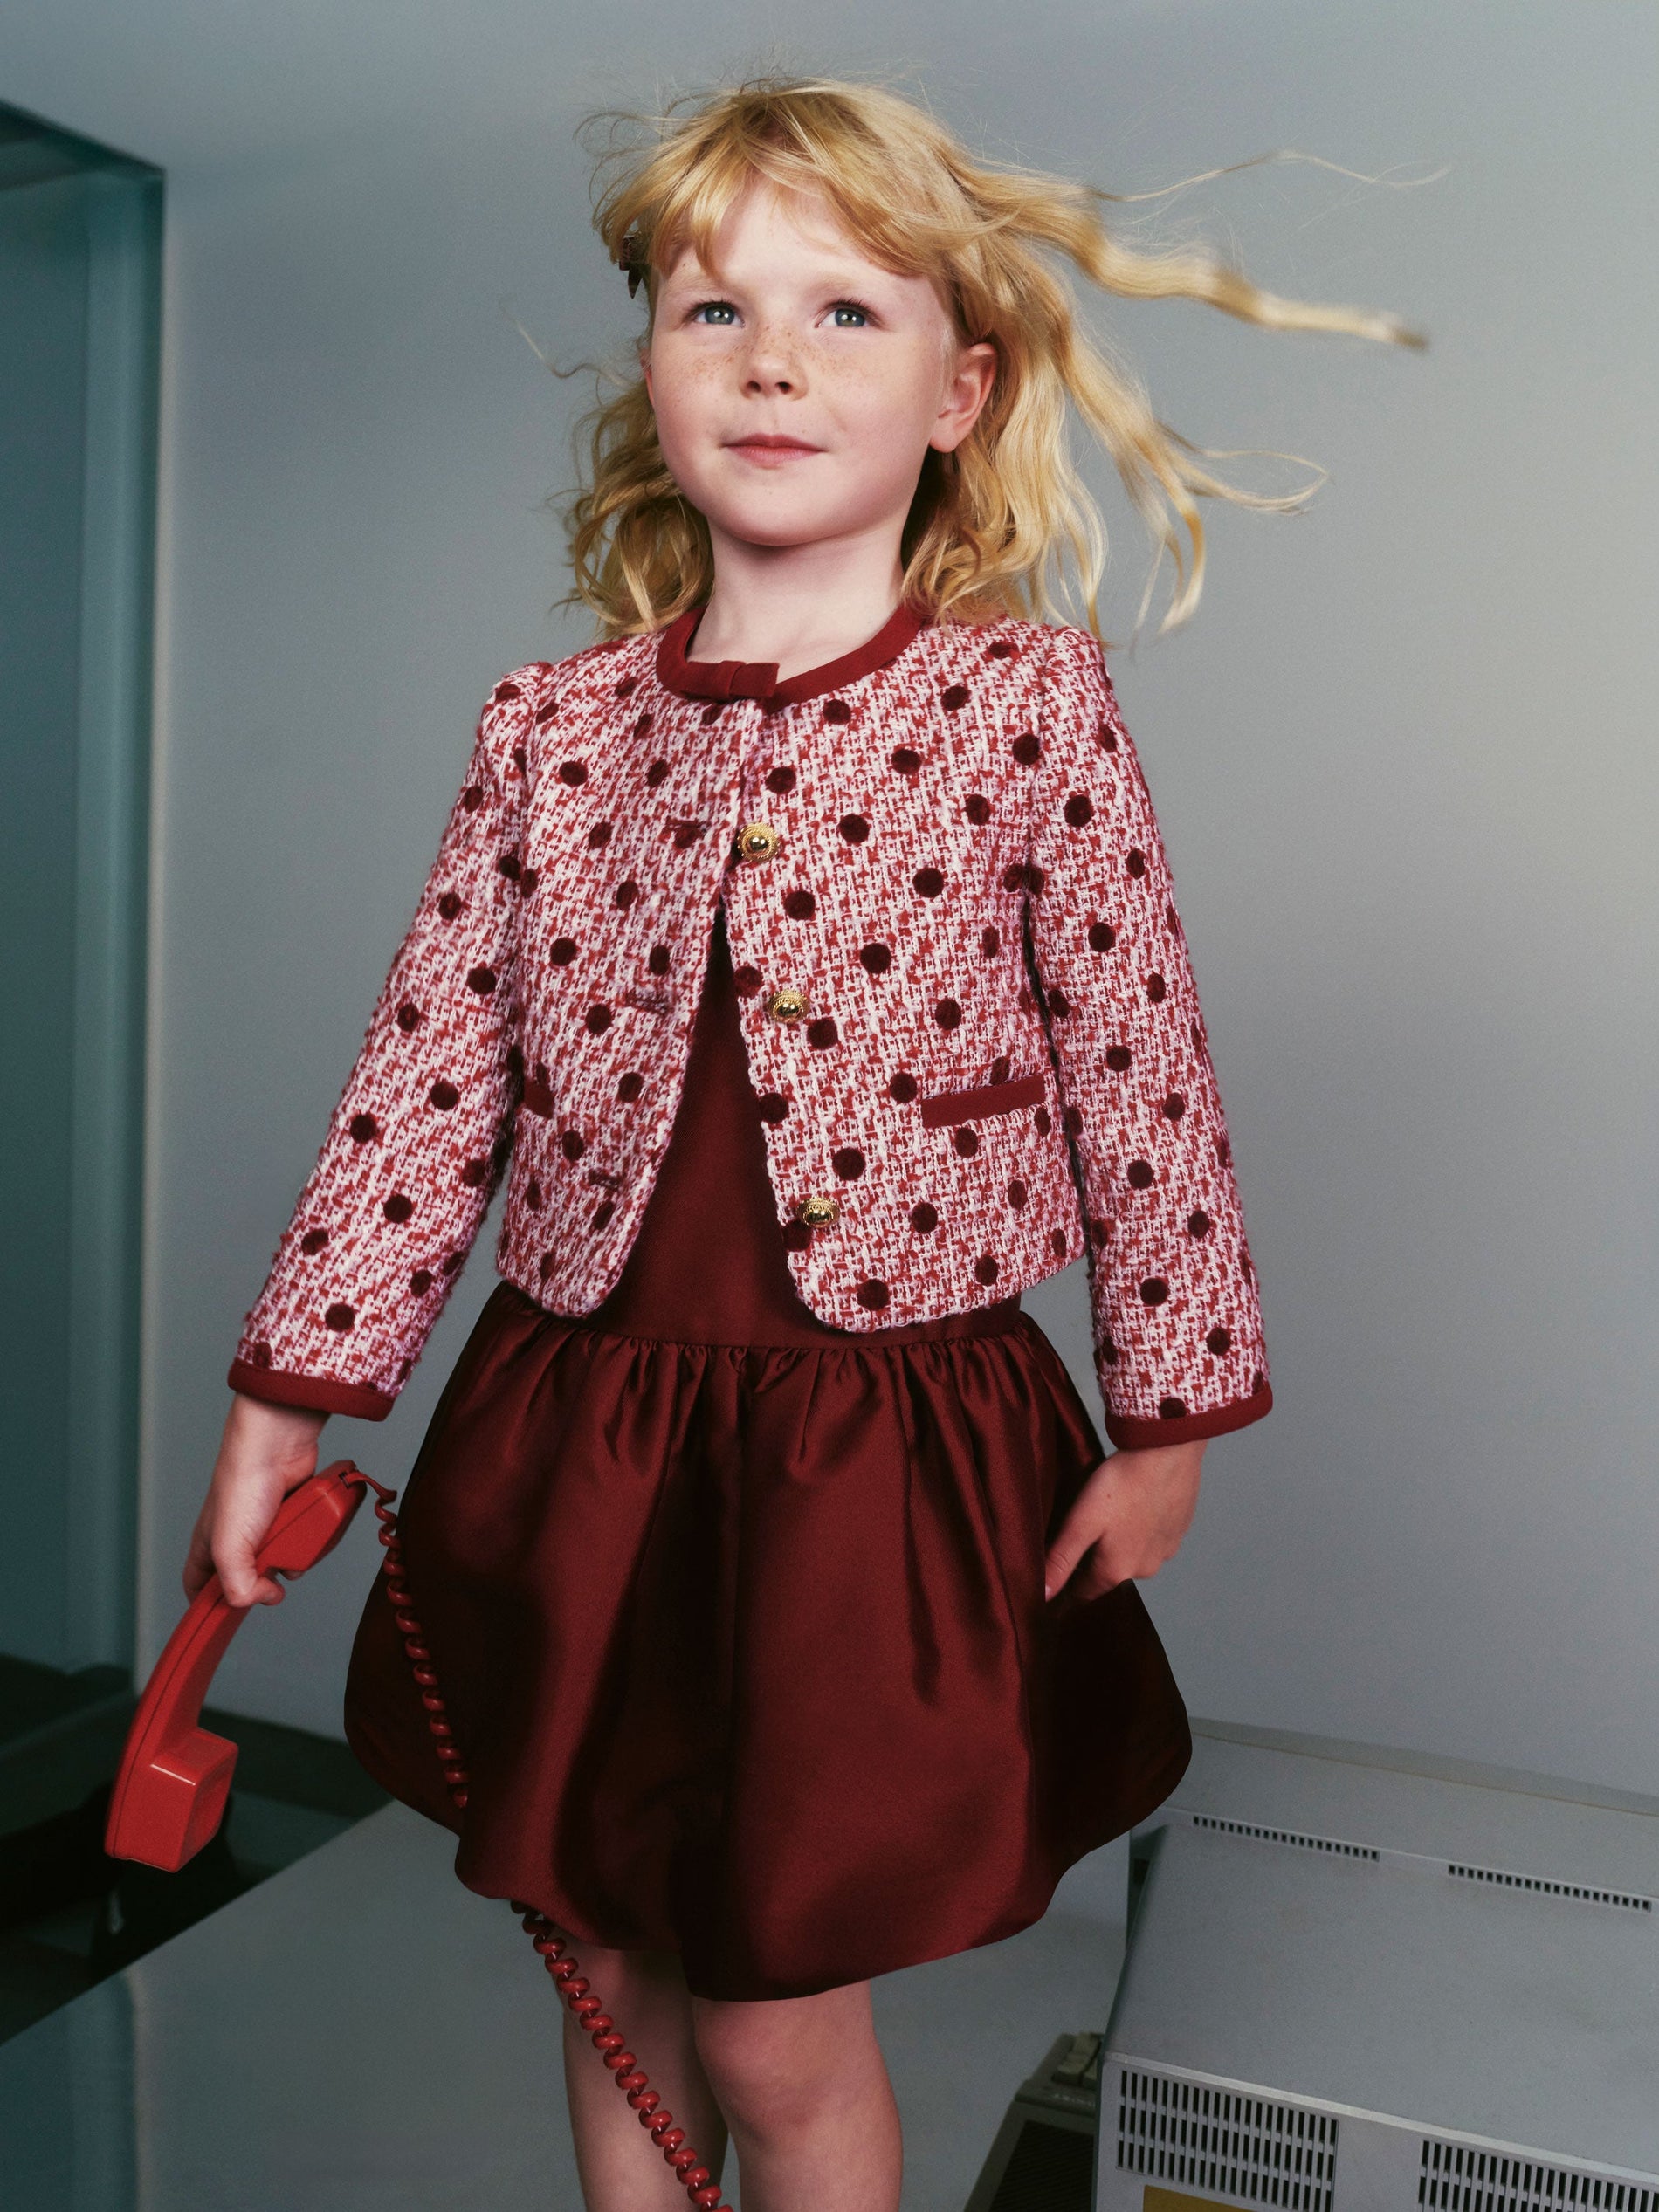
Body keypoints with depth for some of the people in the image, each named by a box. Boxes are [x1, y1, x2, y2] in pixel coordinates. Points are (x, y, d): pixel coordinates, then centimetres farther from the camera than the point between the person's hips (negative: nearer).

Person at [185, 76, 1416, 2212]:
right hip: (578, 1423, 4)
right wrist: (290, 1390, 3)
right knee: (614, 1965, 21)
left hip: (886, 1435, -3)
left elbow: (1141, 1077, -5)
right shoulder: (551, 725, 1)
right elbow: (427, 1075, 2)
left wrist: (1167, 1411, -2)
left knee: (778, 2021, 10)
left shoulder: (1029, 700, -7)